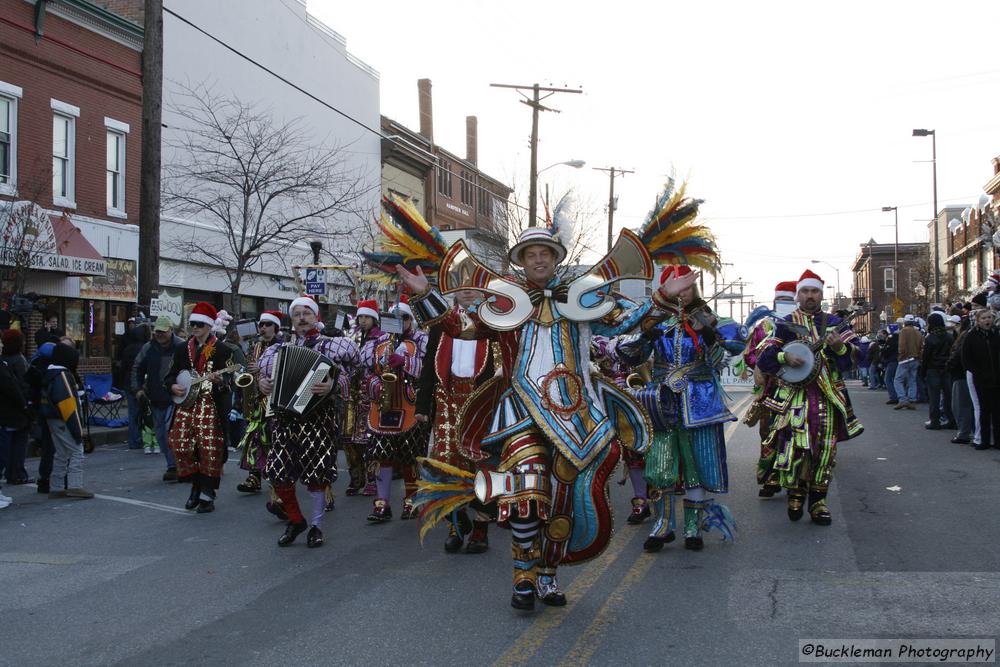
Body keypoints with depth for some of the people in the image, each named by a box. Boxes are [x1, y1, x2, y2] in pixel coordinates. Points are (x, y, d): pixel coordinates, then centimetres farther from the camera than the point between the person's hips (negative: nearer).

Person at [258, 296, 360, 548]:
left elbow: (344, 376, -4)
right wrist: (262, 382, 2)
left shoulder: (329, 346, 1)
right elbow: (265, 372, 23)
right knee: (277, 472, 0)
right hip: (284, 417, 4)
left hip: (317, 417, -4)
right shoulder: (281, 348, 13)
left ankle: (316, 525, 18)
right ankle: (295, 520, 22)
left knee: (317, 473, 0)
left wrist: (332, 386, -23)